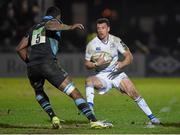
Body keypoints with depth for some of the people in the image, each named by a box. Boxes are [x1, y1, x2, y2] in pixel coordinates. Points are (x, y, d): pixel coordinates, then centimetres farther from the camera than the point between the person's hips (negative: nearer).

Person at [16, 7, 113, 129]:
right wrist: (69, 27, -20)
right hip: (48, 63, -5)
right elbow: (50, 26, -15)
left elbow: (20, 48, 23)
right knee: (74, 92, -5)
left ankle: (53, 117, 13)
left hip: (32, 67, 5)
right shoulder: (54, 22, 13)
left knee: (39, 93, 33)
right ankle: (93, 120, -15)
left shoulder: (34, 28, 29)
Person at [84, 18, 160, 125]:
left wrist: (122, 64, -21)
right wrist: (96, 64, -21)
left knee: (134, 93, -11)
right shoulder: (92, 45, -7)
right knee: (89, 80, -32)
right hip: (102, 76, -1)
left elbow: (129, 56, -1)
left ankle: (151, 117, 1)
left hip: (117, 74, 1)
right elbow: (87, 65, -1)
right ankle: (90, 110, -36)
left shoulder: (116, 40, -4)